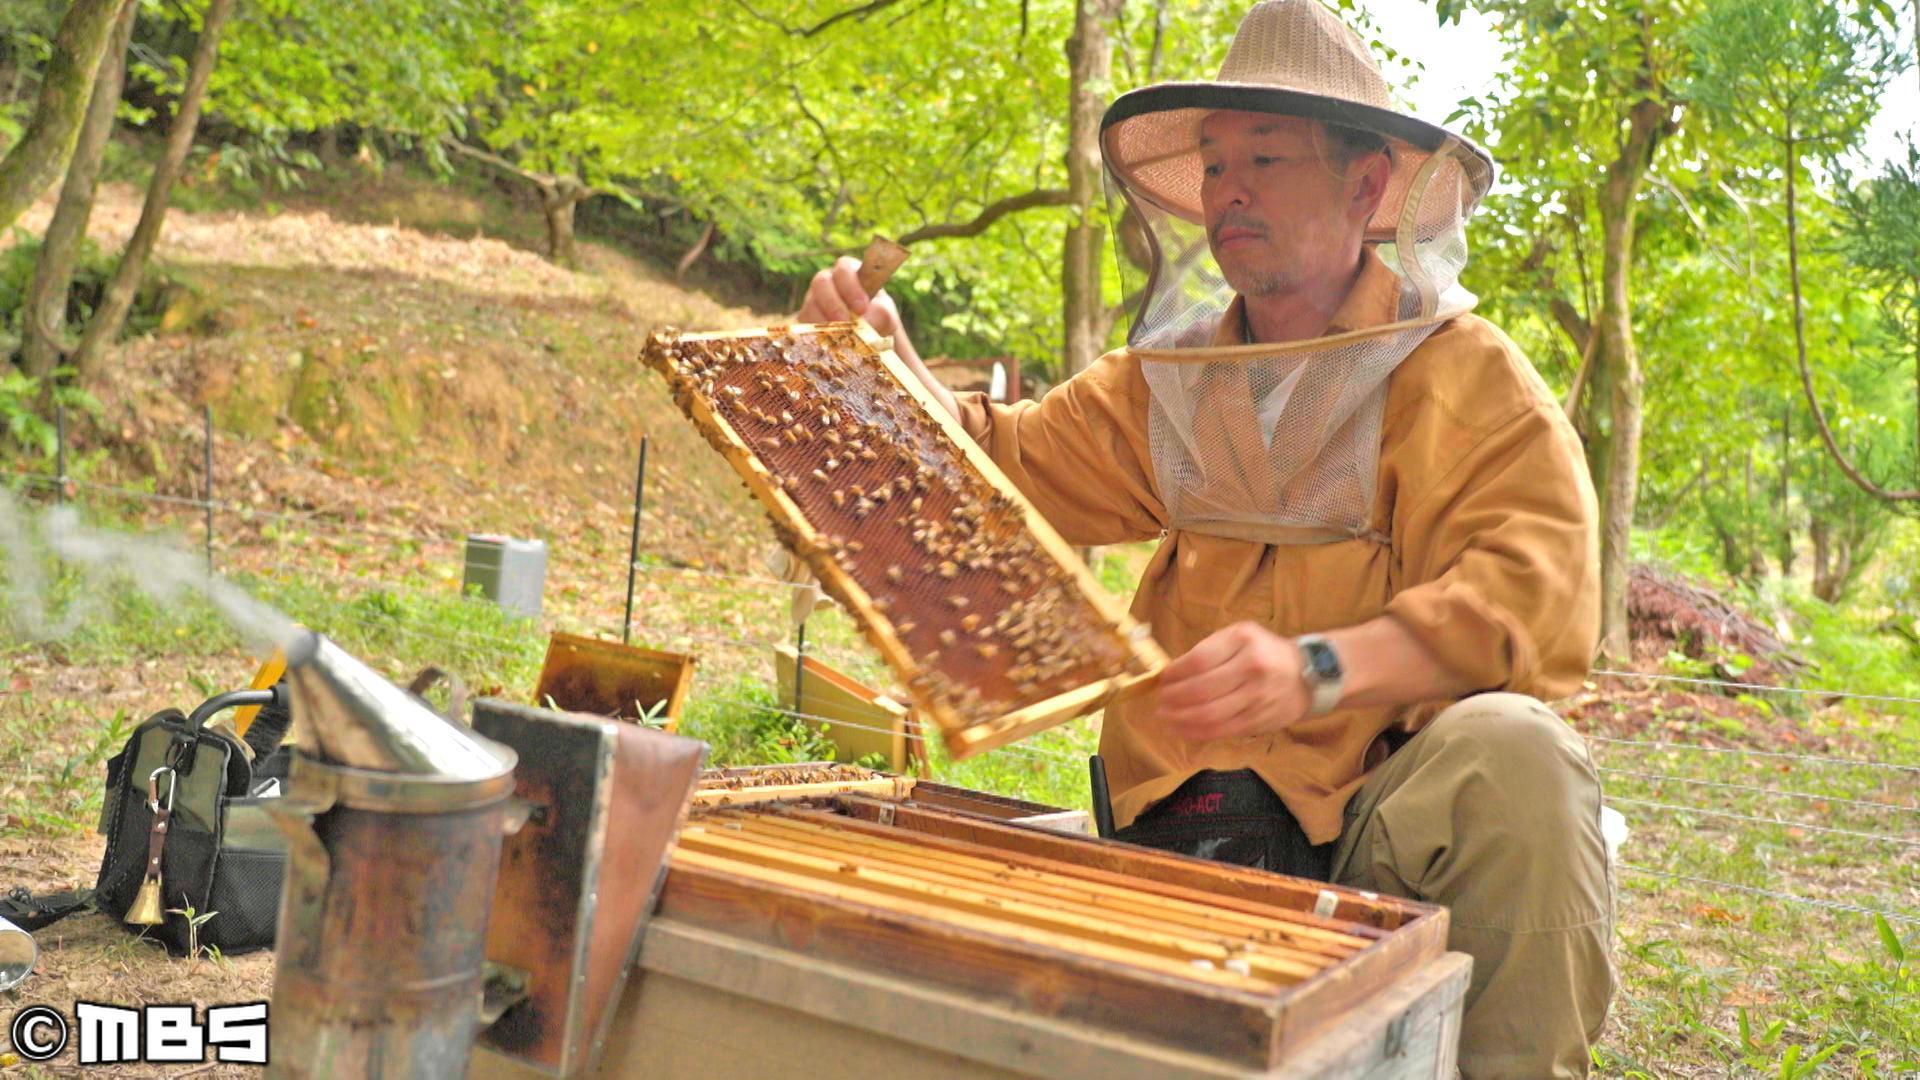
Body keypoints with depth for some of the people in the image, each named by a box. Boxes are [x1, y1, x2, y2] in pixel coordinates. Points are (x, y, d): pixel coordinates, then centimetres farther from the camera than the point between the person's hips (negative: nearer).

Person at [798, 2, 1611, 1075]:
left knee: (1513, 749, -34)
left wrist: (1321, 668, -33)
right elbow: (1014, 465, 5)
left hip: (1384, 805, -2)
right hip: (1187, 821, 2)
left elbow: (1537, 591, -18)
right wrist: (895, 372, -14)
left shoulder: (1470, 375, -4)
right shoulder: (1174, 378, 12)